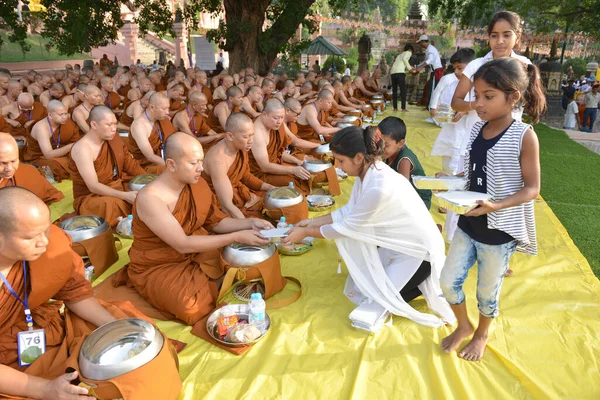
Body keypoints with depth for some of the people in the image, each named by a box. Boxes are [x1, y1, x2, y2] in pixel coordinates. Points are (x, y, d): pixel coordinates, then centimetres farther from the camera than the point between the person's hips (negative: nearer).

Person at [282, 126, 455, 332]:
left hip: (420, 251, -8)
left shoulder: (380, 188, -35)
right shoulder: (369, 171, -9)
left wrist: (306, 233, -11)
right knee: (363, 286, 10)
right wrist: (312, 222, 1)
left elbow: (346, 226, -23)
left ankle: (426, 283, 10)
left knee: (377, 299, -2)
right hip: (399, 242, 8)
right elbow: (349, 211, 1)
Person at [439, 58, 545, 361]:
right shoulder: (477, 129, -1)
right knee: (448, 281, 11)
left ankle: (481, 334, 43)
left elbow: (531, 189, -14)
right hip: (468, 225, 5)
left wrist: (495, 206, -29)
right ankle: (463, 326, 39)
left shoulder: (524, 136, -17)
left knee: (487, 292, 15)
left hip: (499, 231, -5)